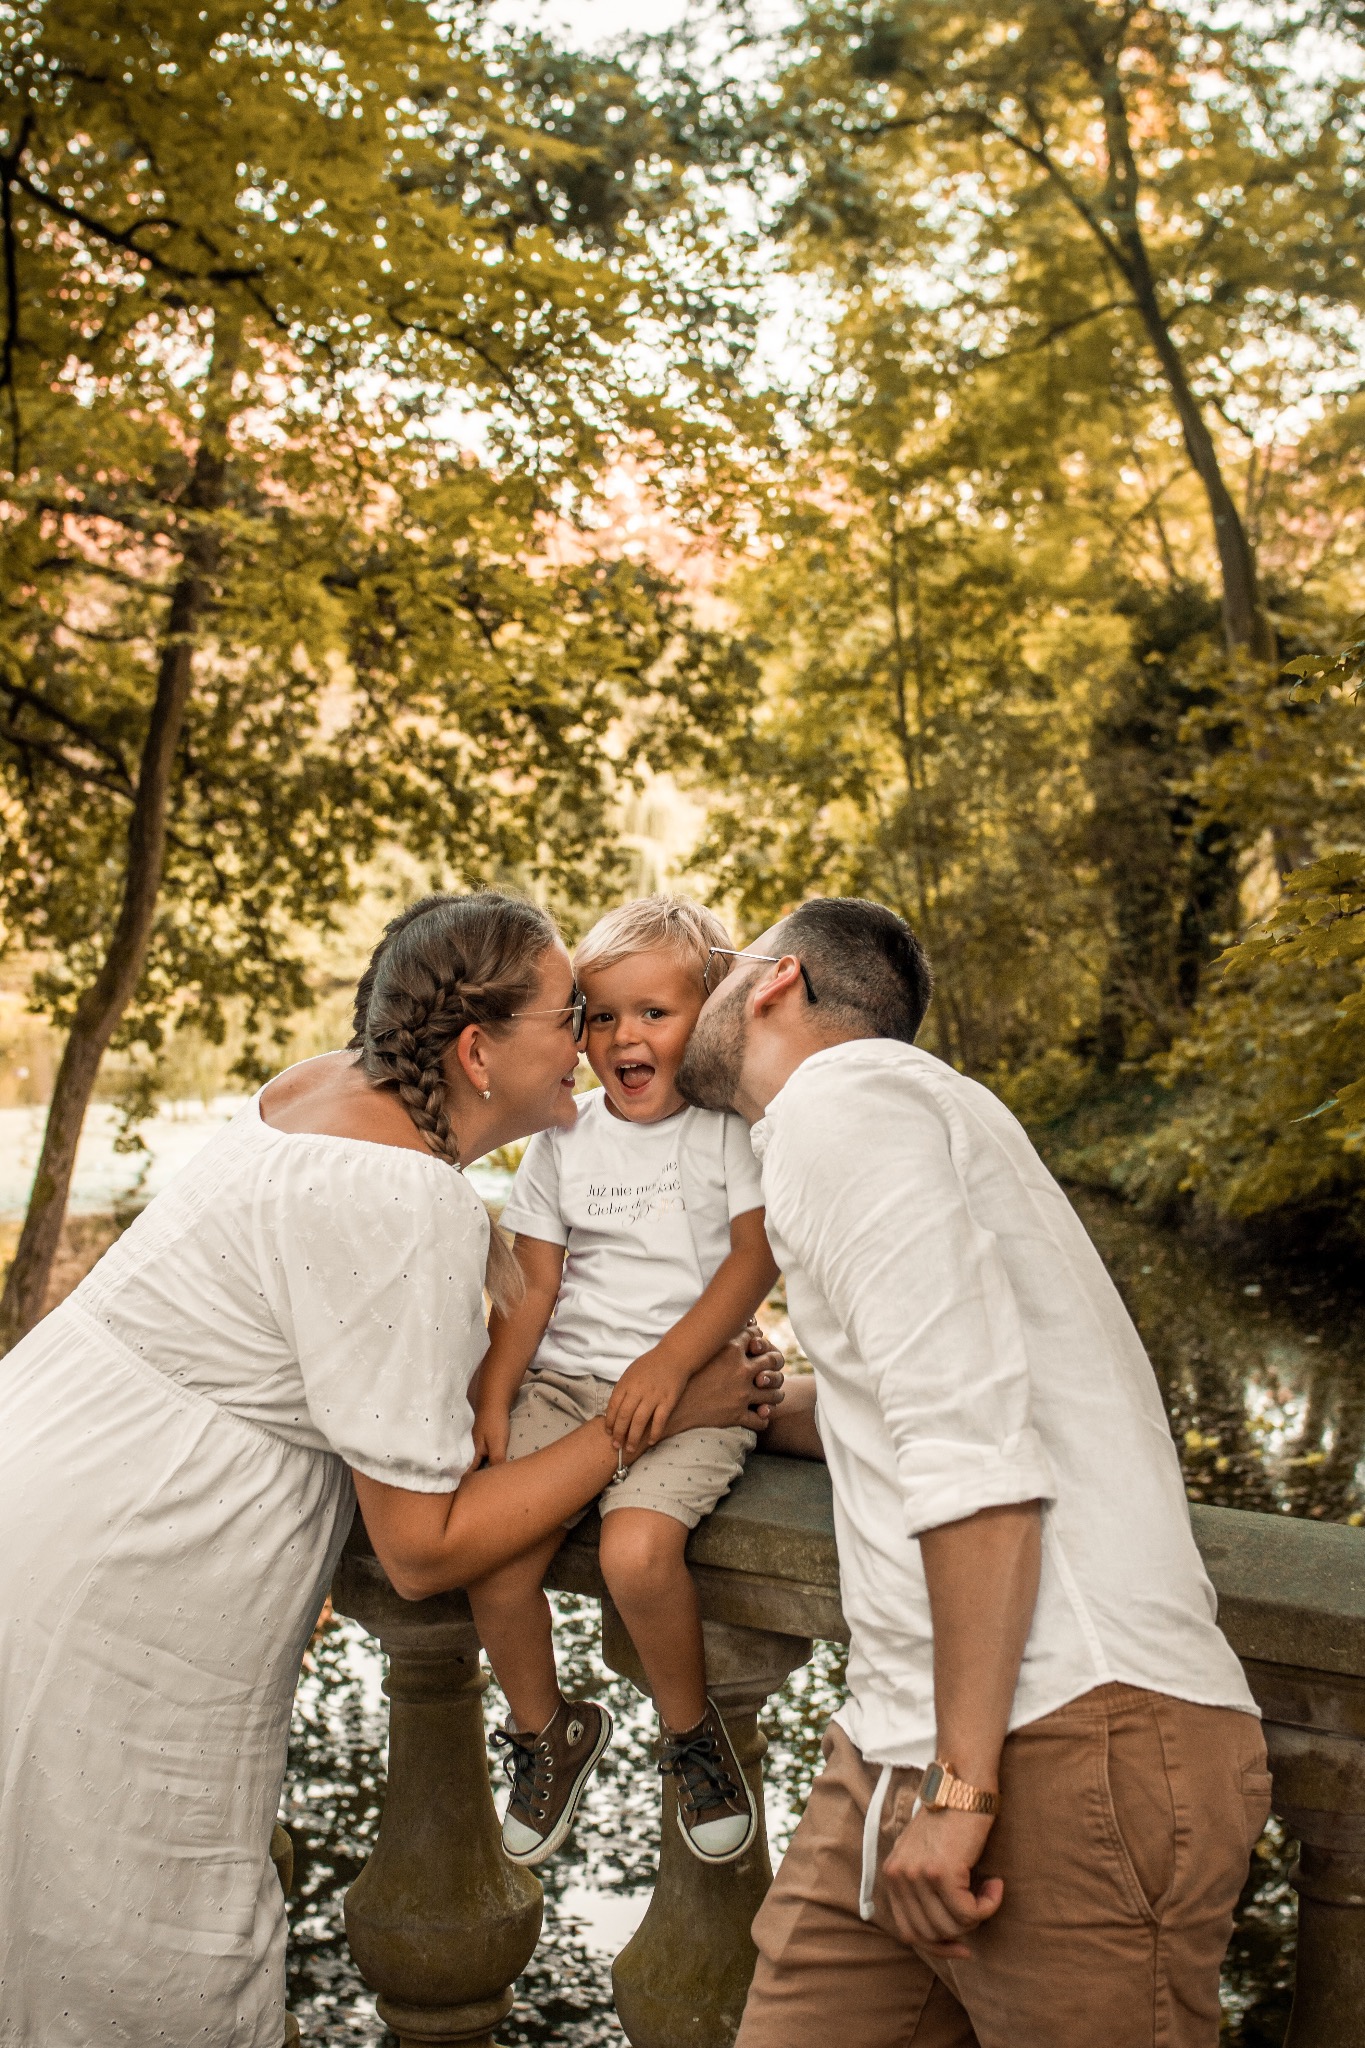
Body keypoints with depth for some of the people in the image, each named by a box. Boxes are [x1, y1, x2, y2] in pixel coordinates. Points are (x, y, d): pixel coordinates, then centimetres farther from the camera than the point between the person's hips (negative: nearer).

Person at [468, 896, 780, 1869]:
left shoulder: (735, 1127, -1)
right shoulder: (564, 1141, 9)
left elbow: (755, 1257, -10)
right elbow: (534, 1287, 9)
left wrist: (669, 1361, -21)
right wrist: (493, 1395, -3)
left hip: (692, 1387, -4)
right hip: (565, 1385, 4)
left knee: (637, 1550, -29)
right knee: (495, 1564, -15)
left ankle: (692, 1732, 2)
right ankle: (548, 1731, 17)